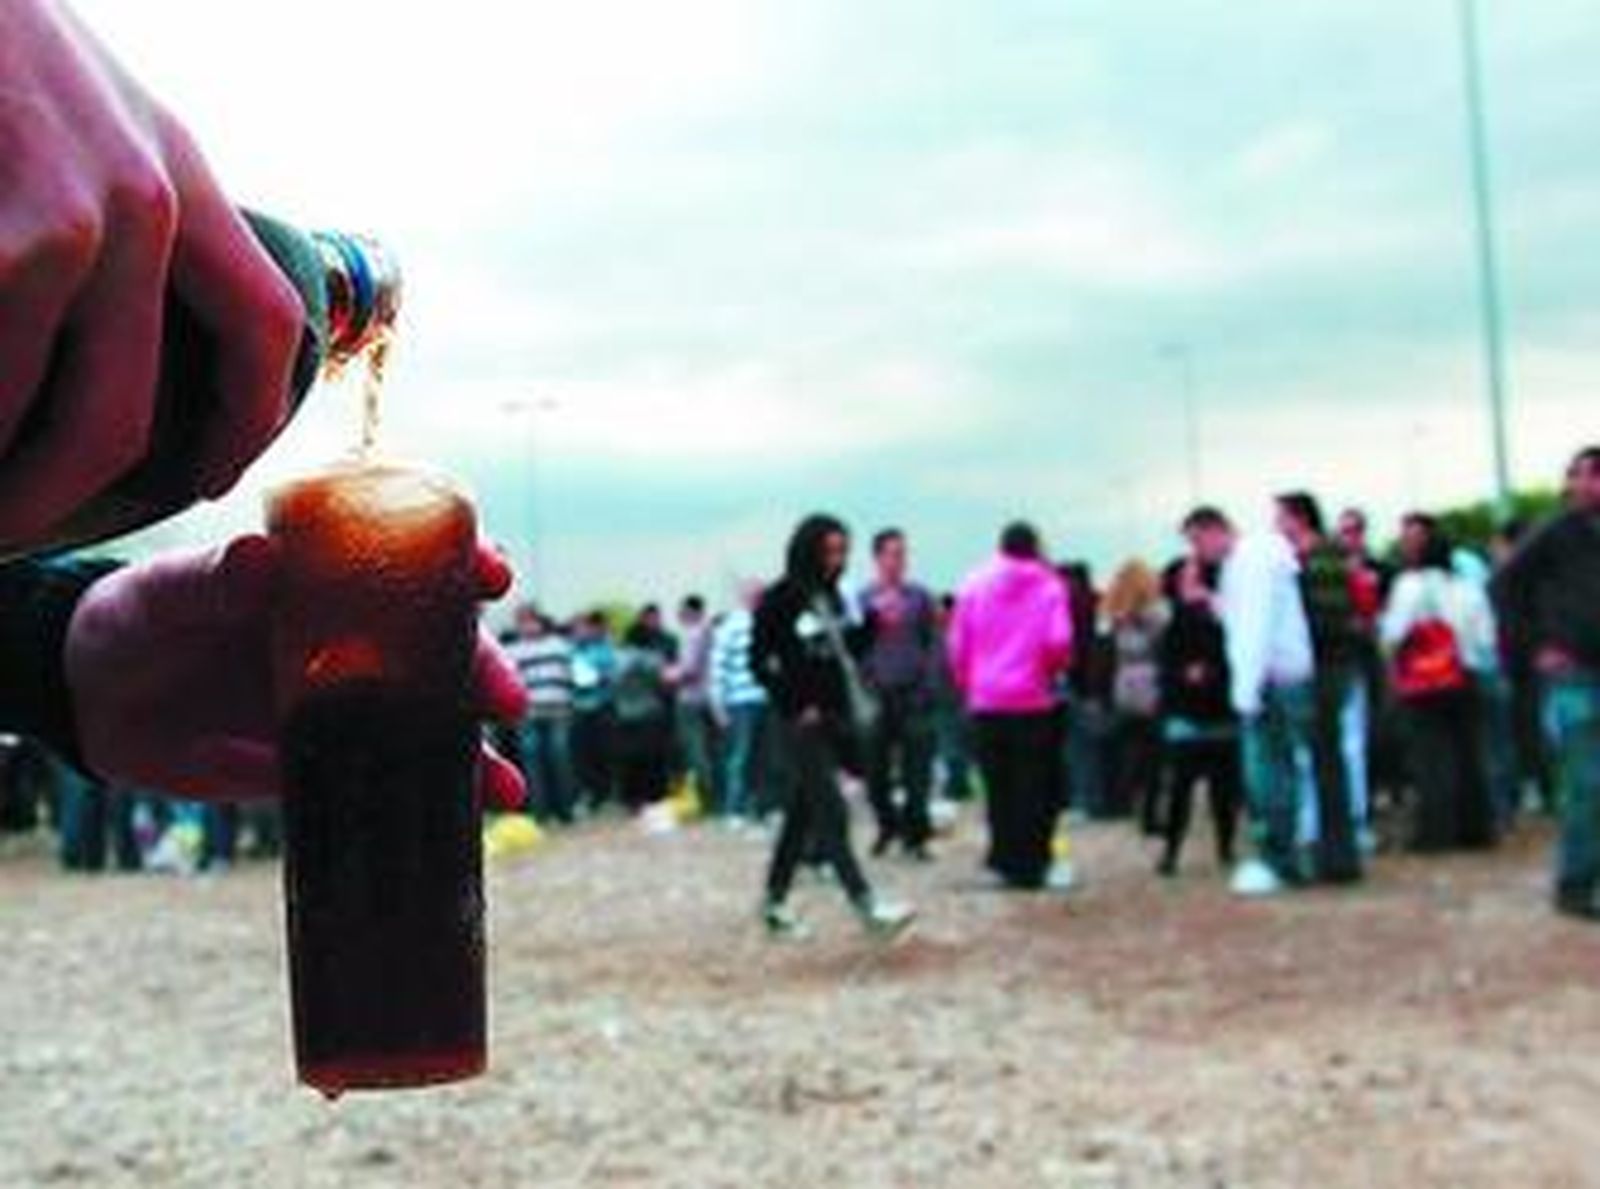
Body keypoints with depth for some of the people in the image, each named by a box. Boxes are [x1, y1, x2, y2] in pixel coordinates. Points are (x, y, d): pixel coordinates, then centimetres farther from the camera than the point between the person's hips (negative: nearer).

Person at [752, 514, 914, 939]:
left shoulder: (830, 597, 13)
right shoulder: (780, 598, -9)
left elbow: (848, 650, 15)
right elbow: (760, 661, -9)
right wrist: (795, 705, -12)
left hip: (834, 718, 8)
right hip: (803, 722, -8)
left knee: (803, 812, 12)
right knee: (831, 812, -11)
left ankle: (775, 902, 21)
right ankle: (866, 906, -16)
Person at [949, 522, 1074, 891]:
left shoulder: (975, 585, 5)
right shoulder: (1049, 586, -2)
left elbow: (957, 644, 3)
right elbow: (1059, 641, -11)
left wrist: (966, 684, 16)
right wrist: (1056, 669, 10)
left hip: (985, 700, 2)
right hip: (1033, 700, -2)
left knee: (998, 786, 11)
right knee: (1033, 787, 4)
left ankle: (1005, 860, 13)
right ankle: (1028, 864, 3)